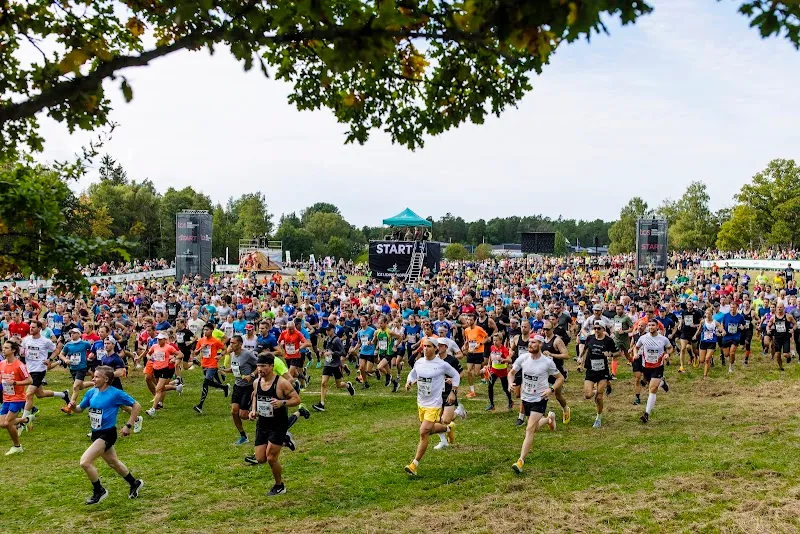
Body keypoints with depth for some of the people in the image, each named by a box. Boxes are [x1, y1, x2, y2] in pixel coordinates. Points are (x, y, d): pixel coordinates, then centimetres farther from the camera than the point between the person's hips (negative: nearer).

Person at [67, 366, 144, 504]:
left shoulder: (116, 394, -18)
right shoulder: (91, 392, 1)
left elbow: (136, 406, -11)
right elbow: (80, 409, 10)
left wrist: (128, 425, -13)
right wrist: (73, 407, -13)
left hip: (107, 434, -7)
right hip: (96, 434, 7)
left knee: (85, 462, -17)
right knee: (113, 463, 21)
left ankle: (99, 491, 4)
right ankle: (135, 483, 43)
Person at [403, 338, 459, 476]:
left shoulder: (442, 364, -12)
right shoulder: (419, 362, 0)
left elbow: (456, 375, 3)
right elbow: (412, 374, 19)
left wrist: (453, 392, -5)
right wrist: (409, 382, -3)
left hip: (434, 404, -6)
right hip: (421, 403, 6)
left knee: (424, 432, -13)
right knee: (429, 430, 20)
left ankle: (414, 464, -4)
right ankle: (449, 428, 50)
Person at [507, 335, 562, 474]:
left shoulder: (547, 362, -14)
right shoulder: (523, 358, -7)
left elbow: (560, 378, 0)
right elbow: (512, 372, 7)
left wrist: (551, 389, -17)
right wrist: (510, 383, -14)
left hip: (540, 399, -4)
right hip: (526, 398, 5)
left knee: (530, 429, -14)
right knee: (534, 428, 20)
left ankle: (520, 461, -11)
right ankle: (549, 418, 53)